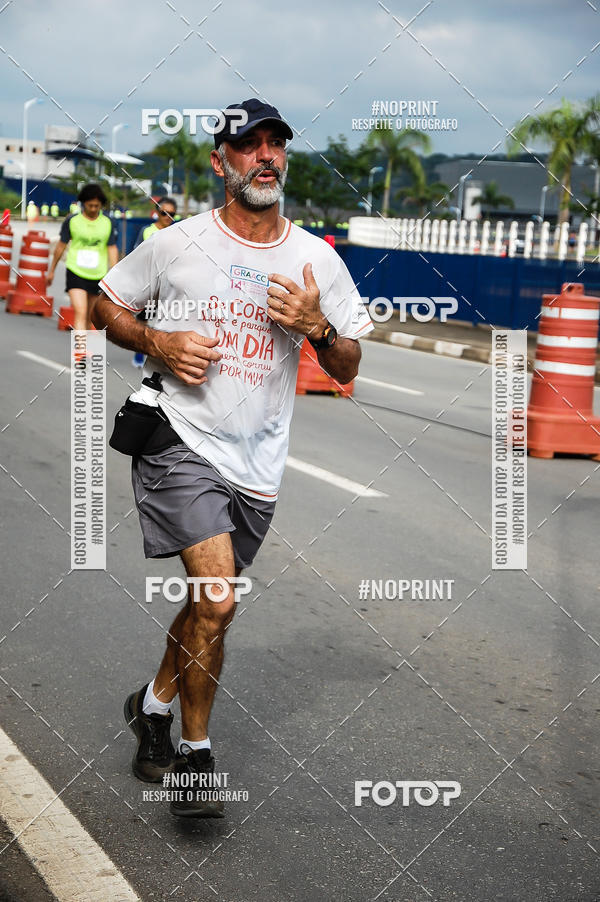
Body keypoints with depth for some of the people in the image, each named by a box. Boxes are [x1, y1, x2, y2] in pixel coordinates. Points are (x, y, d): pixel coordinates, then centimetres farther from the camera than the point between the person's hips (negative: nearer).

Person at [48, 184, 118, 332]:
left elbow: (112, 249, 3)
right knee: (80, 313, -18)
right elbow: (61, 246, 8)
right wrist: (52, 271, 15)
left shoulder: (108, 223, 1)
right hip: (75, 273, -2)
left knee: (89, 317, 12)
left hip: (98, 275, 3)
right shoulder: (72, 220, -3)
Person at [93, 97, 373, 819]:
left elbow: (346, 368, 9)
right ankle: (193, 753, 2)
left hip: (256, 462, 4)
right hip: (179, 441, -4)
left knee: (207, 602, 15)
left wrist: (317, 326, -12)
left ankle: (154, 705, 41)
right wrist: (159, 343, -10)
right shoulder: (175, 244, -3)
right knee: (216, 600, -17)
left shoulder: (317, 260, 4)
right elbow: (106, 307, 9)